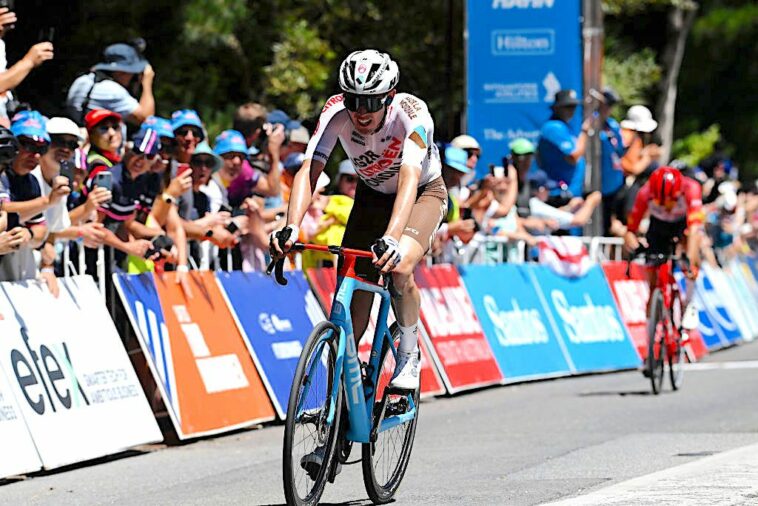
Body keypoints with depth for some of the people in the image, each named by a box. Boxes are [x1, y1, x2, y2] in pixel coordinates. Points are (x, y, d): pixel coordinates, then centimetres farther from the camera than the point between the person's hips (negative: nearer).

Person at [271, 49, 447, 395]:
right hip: (372, 195, 4)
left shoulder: (411, 114, -35)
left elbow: (410, 178, -47)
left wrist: (392, 238, -63)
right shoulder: (337, 112, -26)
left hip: (423, 193, -4)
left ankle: (409, 353, -6)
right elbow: (309, 171, -32)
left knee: (399, 267, -30)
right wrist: (291, 228, -49)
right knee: (353, 292, -8)